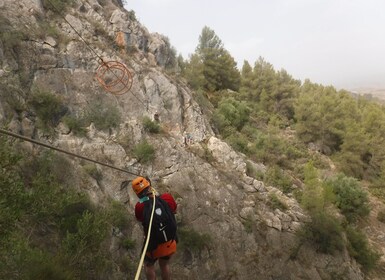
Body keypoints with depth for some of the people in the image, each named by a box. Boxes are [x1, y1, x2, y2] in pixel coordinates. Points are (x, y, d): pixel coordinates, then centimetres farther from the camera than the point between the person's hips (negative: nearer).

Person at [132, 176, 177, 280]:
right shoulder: (167, 198, -24)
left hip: (154, 246, -2)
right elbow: (174, 211, 0)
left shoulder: (140, 207, -30)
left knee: (149, 265, 30)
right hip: (171, 243, 2)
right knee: (164, 264, 31)